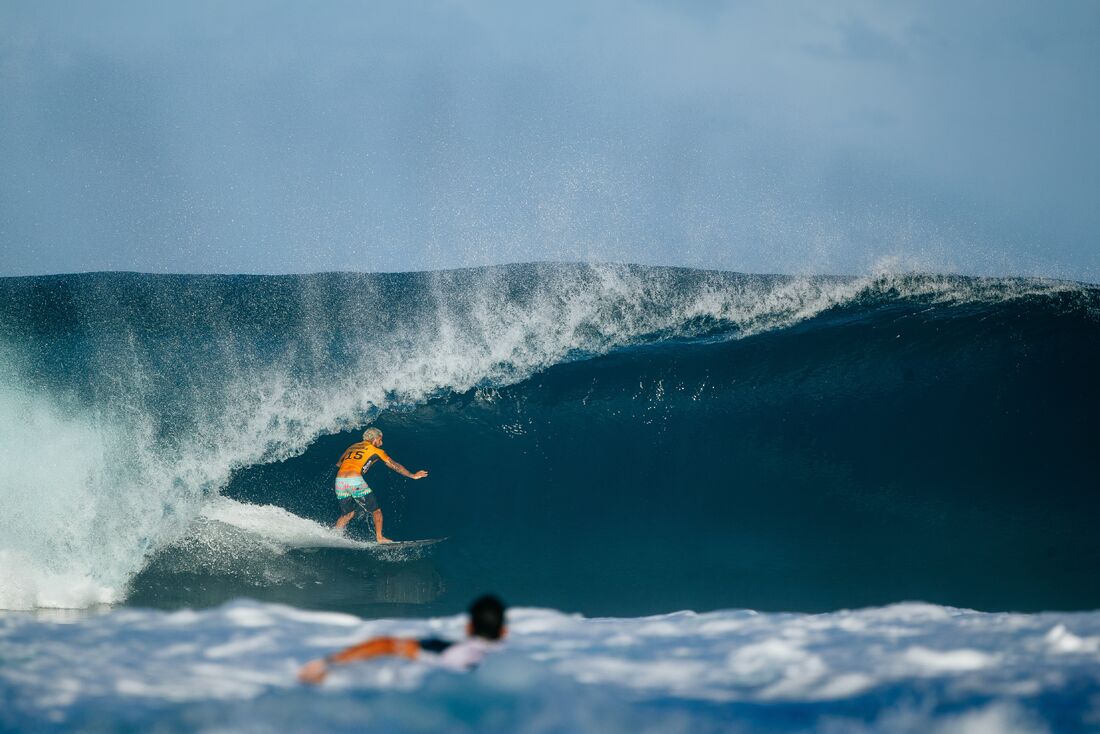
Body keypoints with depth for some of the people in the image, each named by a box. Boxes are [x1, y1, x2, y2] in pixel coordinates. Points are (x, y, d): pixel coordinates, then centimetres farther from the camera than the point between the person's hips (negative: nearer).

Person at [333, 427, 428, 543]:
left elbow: (338, 465, 27)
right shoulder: (375, 450, 13)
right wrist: (412, 475, 21)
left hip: (339, 481, 5)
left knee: (347, 514, 21)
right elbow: (394, 465, 15)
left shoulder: (352, 447, 26)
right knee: (376, 510, 10)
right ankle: (379, 538, 3)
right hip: (355, 481, -5)